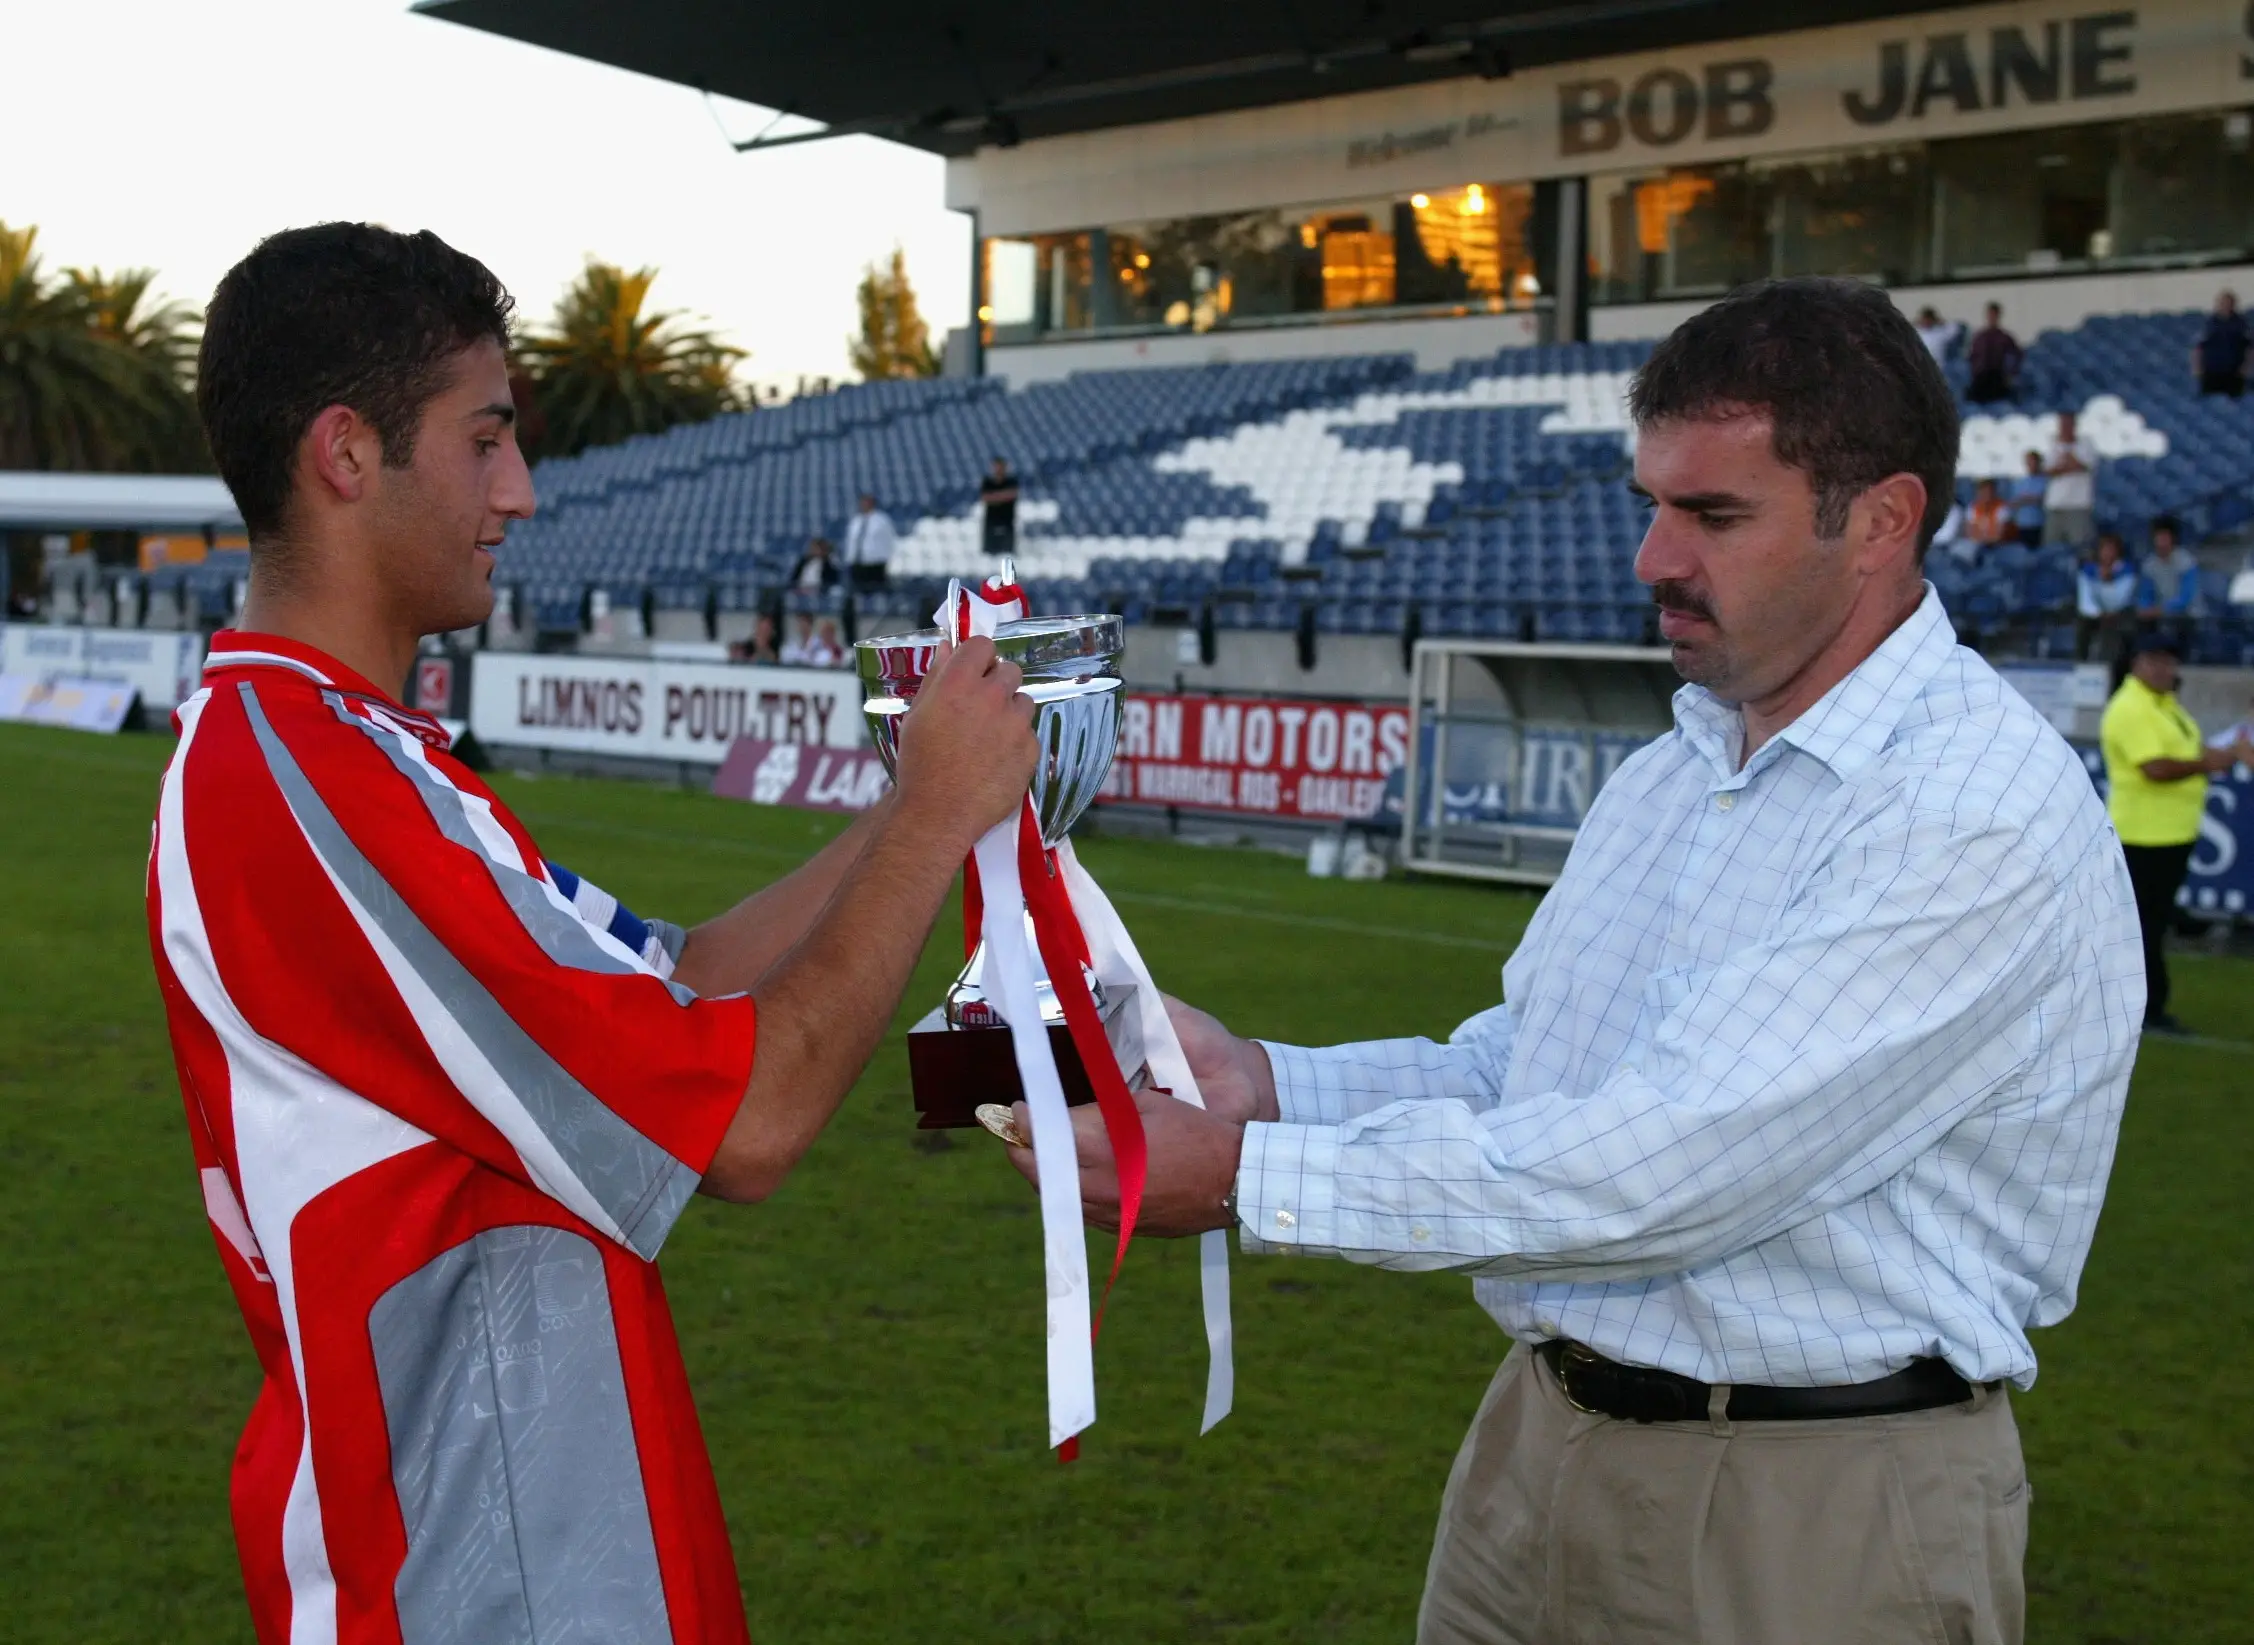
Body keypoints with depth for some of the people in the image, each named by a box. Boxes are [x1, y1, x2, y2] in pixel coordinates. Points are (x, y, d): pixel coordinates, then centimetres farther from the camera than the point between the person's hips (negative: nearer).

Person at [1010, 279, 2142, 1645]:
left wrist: (1246, 1176, -23)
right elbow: (1511, 1067, 9)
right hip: (1545, 1444, 7)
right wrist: (1264, 1082, -8)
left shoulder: (1982, 814, -20)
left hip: (1814, 1515, -7)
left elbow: (1668, 1168, -26)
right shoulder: (1675, 771, 10)